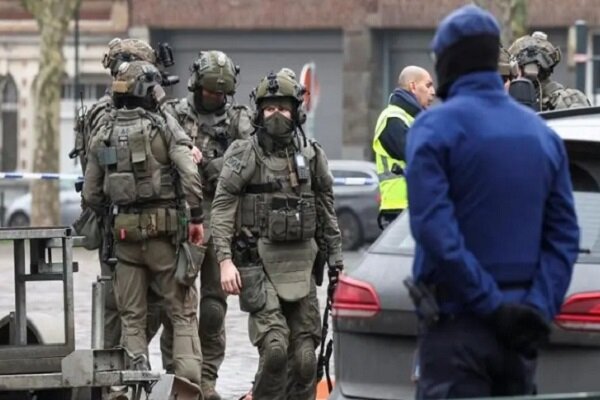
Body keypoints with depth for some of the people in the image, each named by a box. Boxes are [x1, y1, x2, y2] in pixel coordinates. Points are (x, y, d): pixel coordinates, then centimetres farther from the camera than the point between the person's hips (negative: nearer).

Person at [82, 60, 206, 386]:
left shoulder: (103, 135, 7)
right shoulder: (164, 126, -5)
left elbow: (91, 194, 9)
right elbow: (189, 173, -17)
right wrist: (196, 218, -9)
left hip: (124, 232, 3)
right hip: (165, 228, -3)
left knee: (131, 315, 9)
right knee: (182, 311, 4)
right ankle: (189, 379, -4)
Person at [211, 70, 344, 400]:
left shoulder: (311, 155, 10)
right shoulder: (243, 154, -1)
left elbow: (327, 211, 16)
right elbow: (222, 209, -6)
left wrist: (335, 260, 13)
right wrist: (225, 260, -16)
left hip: (300, 263, 4)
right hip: (258, 262, -4)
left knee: (305, 357, 1)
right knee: (274, 348, -16)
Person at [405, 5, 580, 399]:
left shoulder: (436, 127, -7)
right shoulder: (542, 134, 11)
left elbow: (435, 230, -17)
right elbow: (564, 236, 4)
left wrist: (490, 304, -15)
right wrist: (539, 307, -4)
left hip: (457, 325, -6)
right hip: (521, 330, 6)